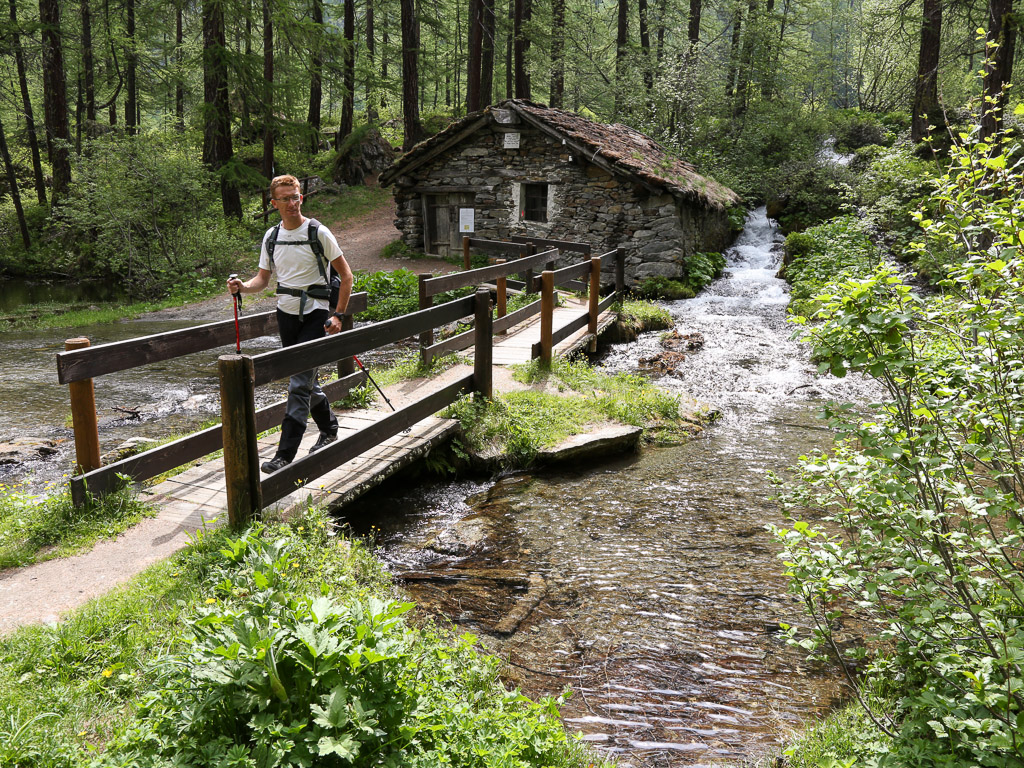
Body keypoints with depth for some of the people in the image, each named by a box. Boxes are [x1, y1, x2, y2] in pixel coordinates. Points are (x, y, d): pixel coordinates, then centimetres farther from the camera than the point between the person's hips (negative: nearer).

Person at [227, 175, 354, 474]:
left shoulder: (318, 232, -7)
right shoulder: (271, 236, 9)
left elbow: (346, 275, -5)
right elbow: (263, 279, 13)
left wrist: (338, 315, -11)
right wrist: (244, 287, -9)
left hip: (315, 313, -6)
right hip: (286, 313, 6)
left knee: (299, 384, -11)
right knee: (306, 379, 15)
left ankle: (285, 454, -9)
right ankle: (329, 429, 36)